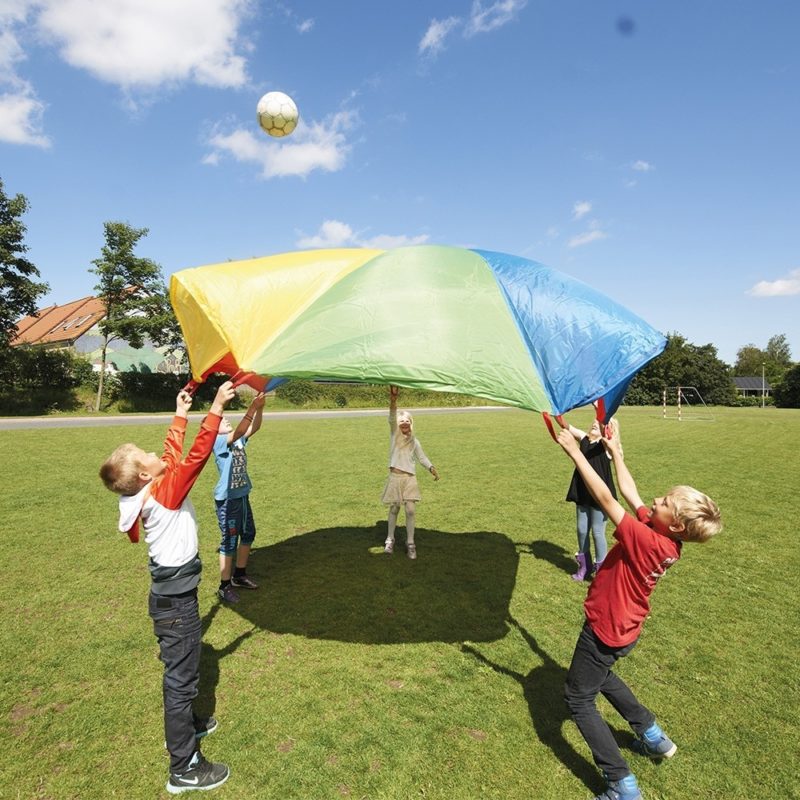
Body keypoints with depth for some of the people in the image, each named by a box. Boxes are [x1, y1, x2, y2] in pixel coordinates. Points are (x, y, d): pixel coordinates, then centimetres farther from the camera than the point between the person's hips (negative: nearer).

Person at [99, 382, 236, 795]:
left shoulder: (150, 491, 0)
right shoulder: (164, 493, -24)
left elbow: (173, 455, 13)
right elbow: (195, 456, -31)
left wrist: (180, 415, 21)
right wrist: (216, 408, -30)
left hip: (171, 593, 9)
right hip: (175, 600, -9)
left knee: (180, 669, 27)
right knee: (181, 675, 2)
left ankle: (184, 724, 48)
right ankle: (184, 768, 15)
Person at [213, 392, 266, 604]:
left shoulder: (238, 440, 6)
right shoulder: (218, 442, -16)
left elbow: (254, 428, -7)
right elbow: (239, 431, -33)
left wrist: (260, 408, -23)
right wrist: (252, 408, -40)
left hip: (242, 496, 8)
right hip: (227, 499, -8)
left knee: (248, 535, 19)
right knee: (229, 542, 0)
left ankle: (239, 575, 36)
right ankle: (224, 586, 15)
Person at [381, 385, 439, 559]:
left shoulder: (414, 441, 9)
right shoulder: (394, 434, 0)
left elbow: (422, 457, 16)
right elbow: (392, 418, -18)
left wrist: (431, 468, -2)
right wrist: (393, 400, -36)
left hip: (410, 478, 2)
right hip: (395, 477, -2)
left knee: (411, 510, -2)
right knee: (394, 509, 7)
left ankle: (410, 542, 10)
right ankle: (390, 539, 24)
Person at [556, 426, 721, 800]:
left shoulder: (647, 540, -33)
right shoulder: (668, 540, -11)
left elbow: (605, 498, -35)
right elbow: (628, 492, -1)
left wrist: (575, 452, -31)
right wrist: (615, 452, 3)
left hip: (605, 630, -8)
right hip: (624, 628, 9)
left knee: (578, 698, 9)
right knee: (601, 676, 34)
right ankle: (653, 736, 42)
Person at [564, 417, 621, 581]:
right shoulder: (585, 439, 5)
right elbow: (567, 427, -1)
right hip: (582, 494, 6)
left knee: (597, 532, 3)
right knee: (582, 530, 15)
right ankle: (584, 566, 32)